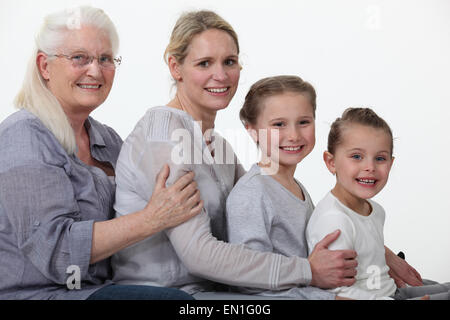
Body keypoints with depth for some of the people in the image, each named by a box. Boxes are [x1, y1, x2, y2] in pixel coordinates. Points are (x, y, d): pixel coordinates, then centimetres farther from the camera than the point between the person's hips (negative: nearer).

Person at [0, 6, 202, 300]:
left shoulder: (107, 138, 14)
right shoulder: (24, 137, -12)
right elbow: (53, 247, -20)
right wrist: (152, 219, -22)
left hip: (102, 286, 8)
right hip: (37, 292, -7)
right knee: (174, 299, -26)